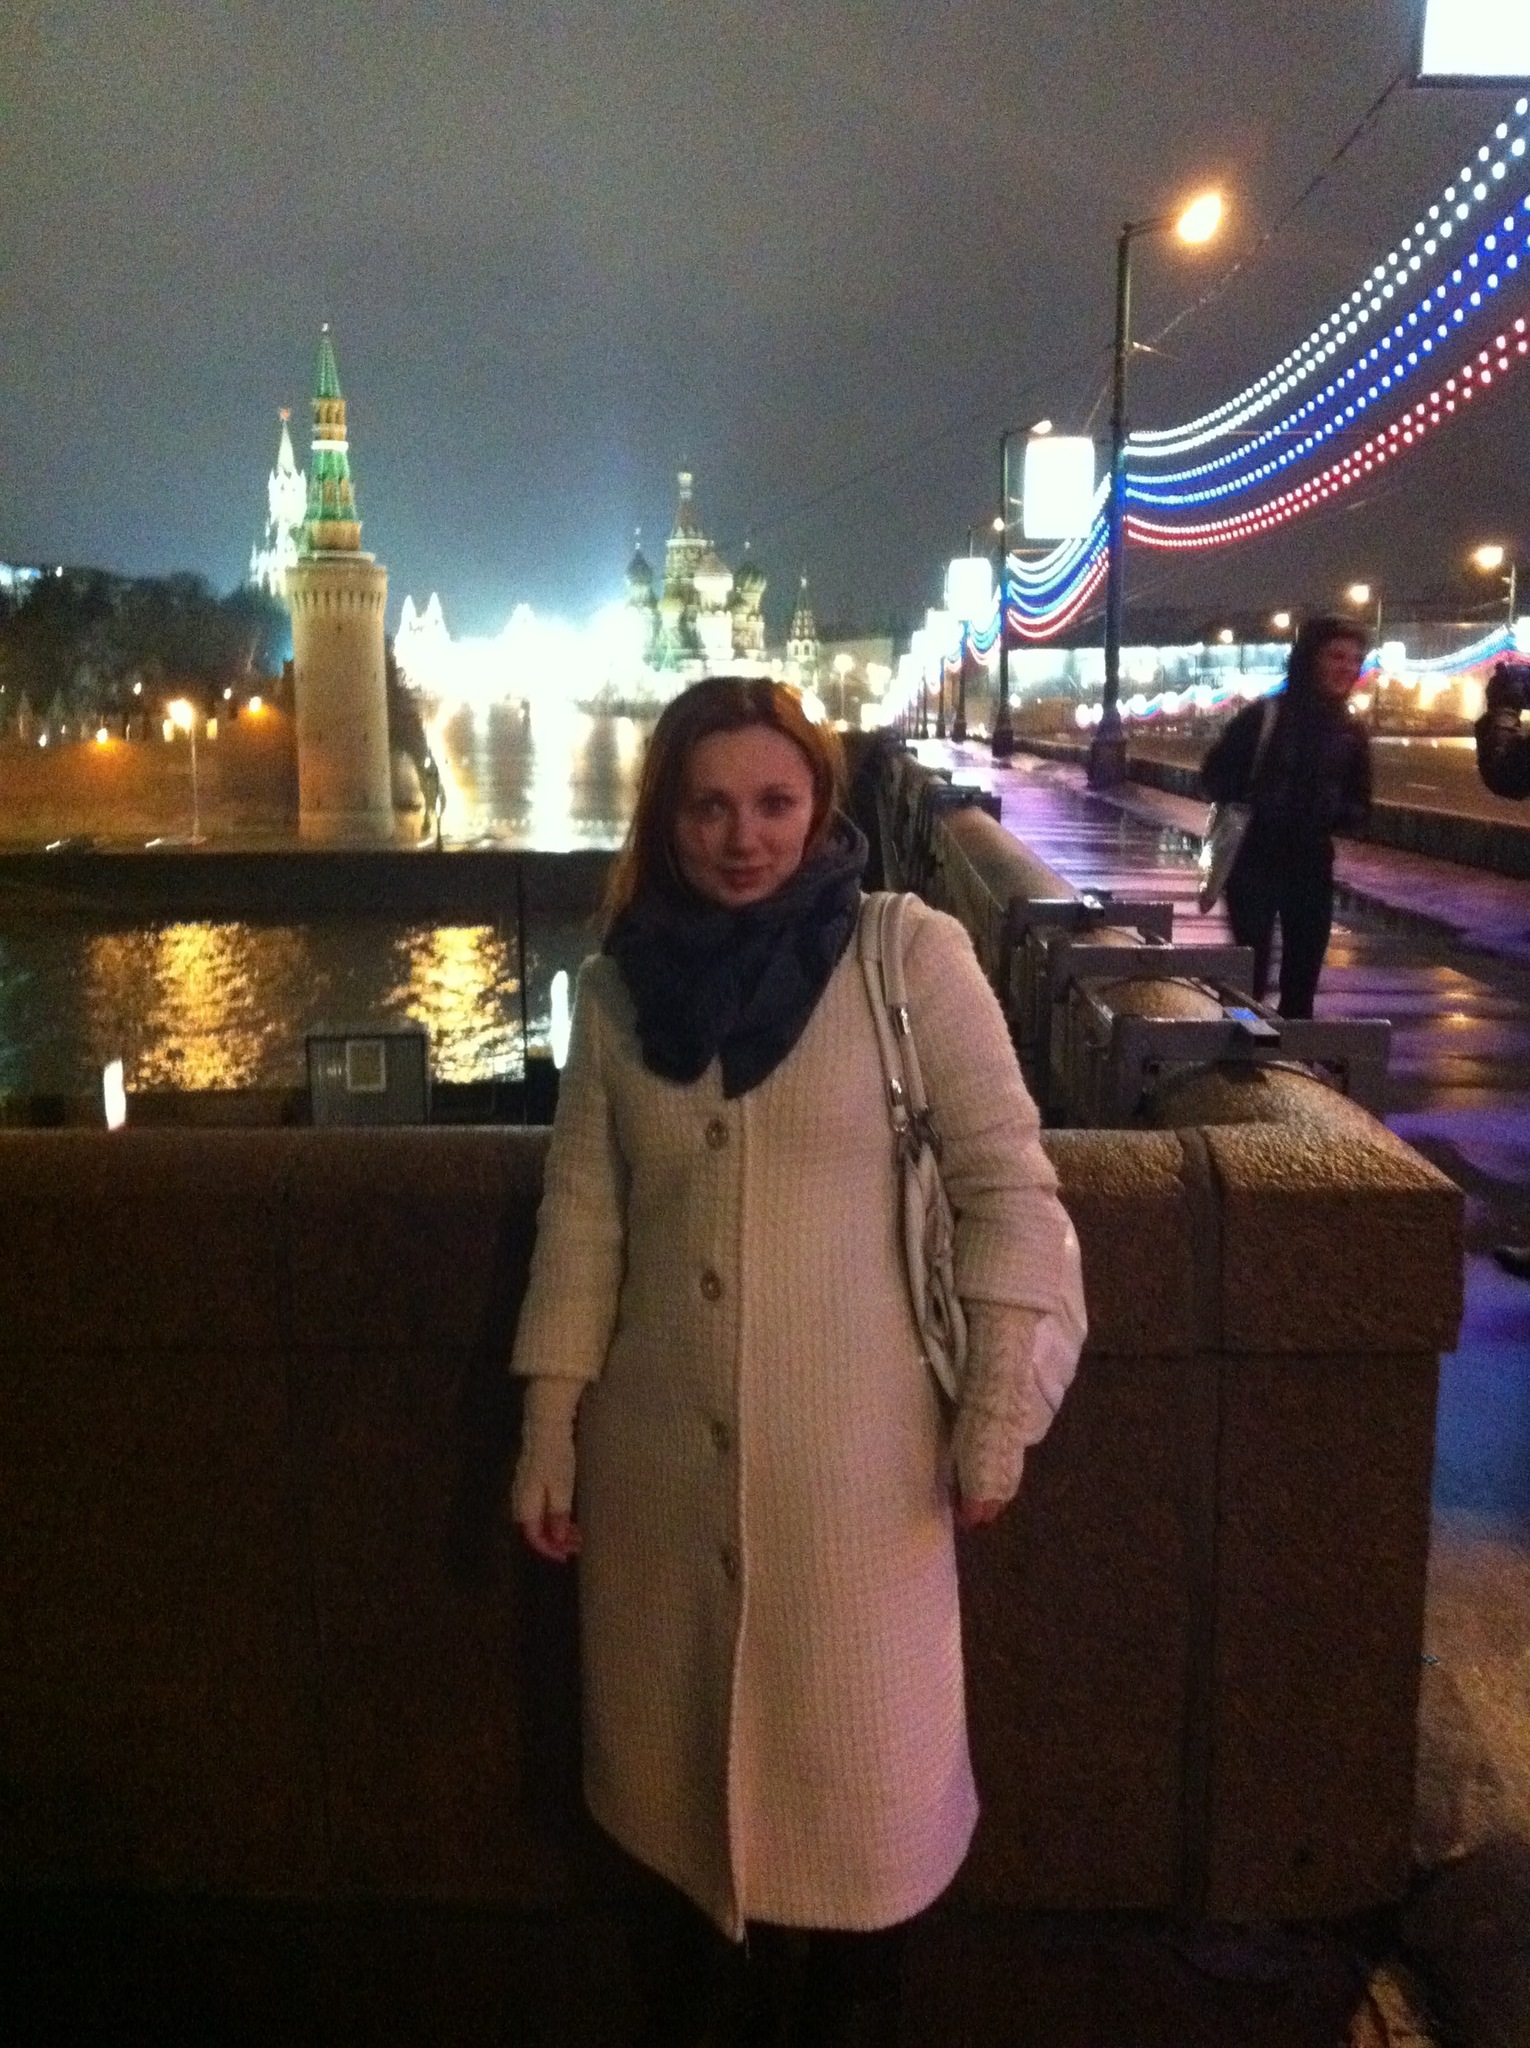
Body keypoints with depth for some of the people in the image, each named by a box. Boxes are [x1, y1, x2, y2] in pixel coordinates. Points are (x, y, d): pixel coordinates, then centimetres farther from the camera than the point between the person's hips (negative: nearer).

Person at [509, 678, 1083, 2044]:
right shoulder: (621, 983, 1)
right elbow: (582, 1215, 4)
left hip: (854, 1450, -3)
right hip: (662, 1454, 4)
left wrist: (998, 1414, -8)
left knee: (858, 1756, 10)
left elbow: (1008, 1187, -7)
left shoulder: (911, 956, -8)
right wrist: (548, 1430, 3)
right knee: (676, 1741, 19)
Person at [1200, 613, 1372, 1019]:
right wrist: (1250, 808, -16)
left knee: (1302, 980, 8)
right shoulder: (1264, 716, -8)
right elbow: (1214, 777, -3)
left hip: (1312, 866, 4)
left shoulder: (1351, 733, 5)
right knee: (1249, 975, -3)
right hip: (1254, 861, -4)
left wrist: (1335, 812, -11)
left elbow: (1359, 809, 9)